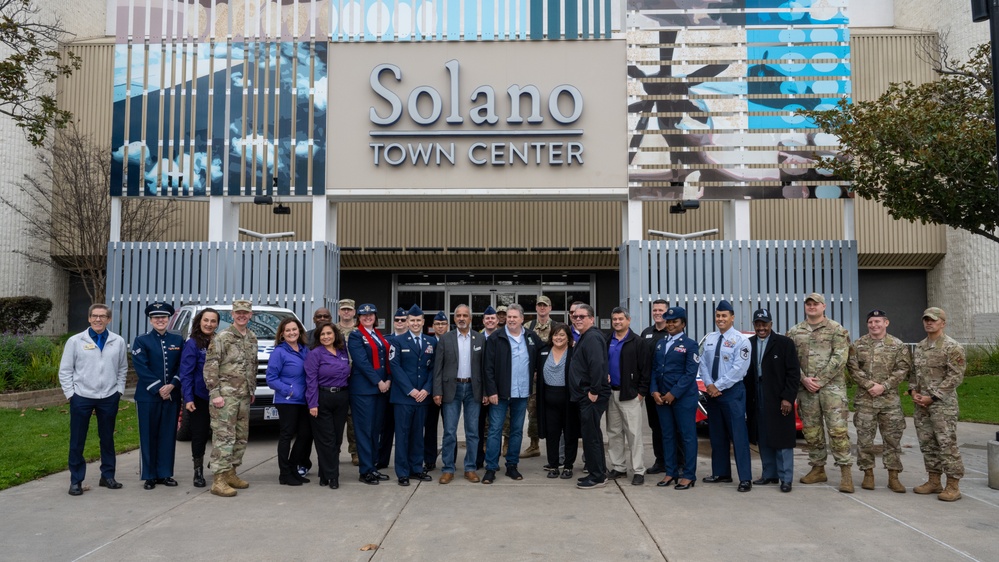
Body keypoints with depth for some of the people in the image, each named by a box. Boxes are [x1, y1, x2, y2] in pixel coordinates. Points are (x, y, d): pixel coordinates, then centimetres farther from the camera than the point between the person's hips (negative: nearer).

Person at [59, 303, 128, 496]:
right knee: (77, 440, 4)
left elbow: (122, 369, 11)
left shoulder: (118, 342, 3)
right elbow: (65, 371, 1)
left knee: (107, 438, 12)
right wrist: (71, 394, -4)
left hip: (109, 398, 2)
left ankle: (107, 476, 24)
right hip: (81, 398, -2)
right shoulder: (75, 341, -2)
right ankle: (76, 481, 14)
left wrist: (119, 391, 4)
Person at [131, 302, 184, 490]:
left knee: (168, 435, 6)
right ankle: (149, 476, 11)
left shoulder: (178, 340, 9)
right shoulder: (141, 341, 0)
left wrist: (172, 385, -10)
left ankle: (165, 474, 16)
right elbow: (141, 369, -9)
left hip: (172, 395, 3)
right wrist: (159, 388, -15)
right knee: (148, 436, 3)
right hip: (148, 396, -3)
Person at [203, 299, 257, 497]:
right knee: (224, 436, -9)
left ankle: (230, 472, 22)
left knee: (241, 437, 11)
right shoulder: (222, 337, -8)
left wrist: (252, 390, 19)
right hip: (226, 395, -7)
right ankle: (219, 480, -7)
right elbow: (210, 367, -11)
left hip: (244, 396, 7)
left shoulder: (252, 338, 13)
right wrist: (215, 393, -16)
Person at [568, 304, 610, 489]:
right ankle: (598, 472, 26)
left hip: (592, 396, -11)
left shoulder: (592, 338, -15)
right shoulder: (583, 338, 17)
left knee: (590, 435, -6)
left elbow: (597, 365, -25)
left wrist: (594, 391, -23)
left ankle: (597, 477, 2)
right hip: (585, 396, 11)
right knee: (592, 434, 16)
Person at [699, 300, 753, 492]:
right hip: (712, 392, 6)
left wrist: (718, 386, -14)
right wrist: (709, 385, -7)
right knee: (716, 435, 12)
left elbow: (738, 369, -14)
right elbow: (703, 364, 8)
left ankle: (745, 478, -3)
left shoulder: (740, 340, -7)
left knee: (738, 435, -6)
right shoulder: (709, 339, 11)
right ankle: (721, 473, 22)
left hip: (732, 392, -6)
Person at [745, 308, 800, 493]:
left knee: (782, 439, -1)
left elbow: (793, 373, -6)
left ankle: (785, 478, 5)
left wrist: (787, 398, -13)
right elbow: (746, 373, 8)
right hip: (757, 401, 4)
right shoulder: (748, 344, 7)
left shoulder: (784, 343, -4)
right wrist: (746, 400, 4)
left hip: (778, 400, -4)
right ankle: (769, 474, 20)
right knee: (763, 440, 10)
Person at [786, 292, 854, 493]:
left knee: (837, 429, -8)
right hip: (805, 388, 4)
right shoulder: (795, 332, 11)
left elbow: (839, 358, -8)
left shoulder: (836, 330, 1)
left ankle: (845, 471, -3)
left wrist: (819, 379, -13)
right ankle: (818, 469, 20)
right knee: (811, 430, 9)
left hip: (832, 386, -4)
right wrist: (804, 379, -8)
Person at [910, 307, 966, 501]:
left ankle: (953, 486, 2)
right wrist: (913, 392, 1)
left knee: (947, 443, -6)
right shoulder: (919, 347, 13)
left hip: (943, 403, -7)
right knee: (927, 443, 11)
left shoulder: (952, 347, -8)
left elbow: (955, 376, -13)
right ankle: (934, 481, 21)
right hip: (921, 404, 7)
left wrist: (932, 397, -15)